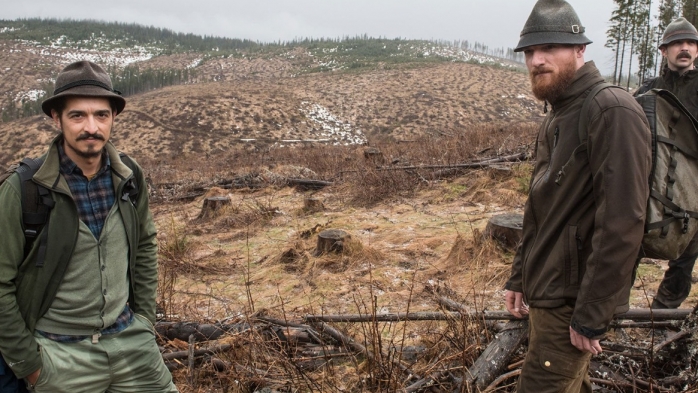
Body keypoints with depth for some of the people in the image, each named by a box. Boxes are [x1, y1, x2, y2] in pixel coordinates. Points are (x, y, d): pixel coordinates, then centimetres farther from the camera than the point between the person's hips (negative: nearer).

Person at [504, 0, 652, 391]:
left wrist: (591, 316, -21)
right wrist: (519, 277, 15)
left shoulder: (613, 112, -18)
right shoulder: (556, 119, 13)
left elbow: (622, 224, -23)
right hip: (545, 294, 9)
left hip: (572, 302, -9)